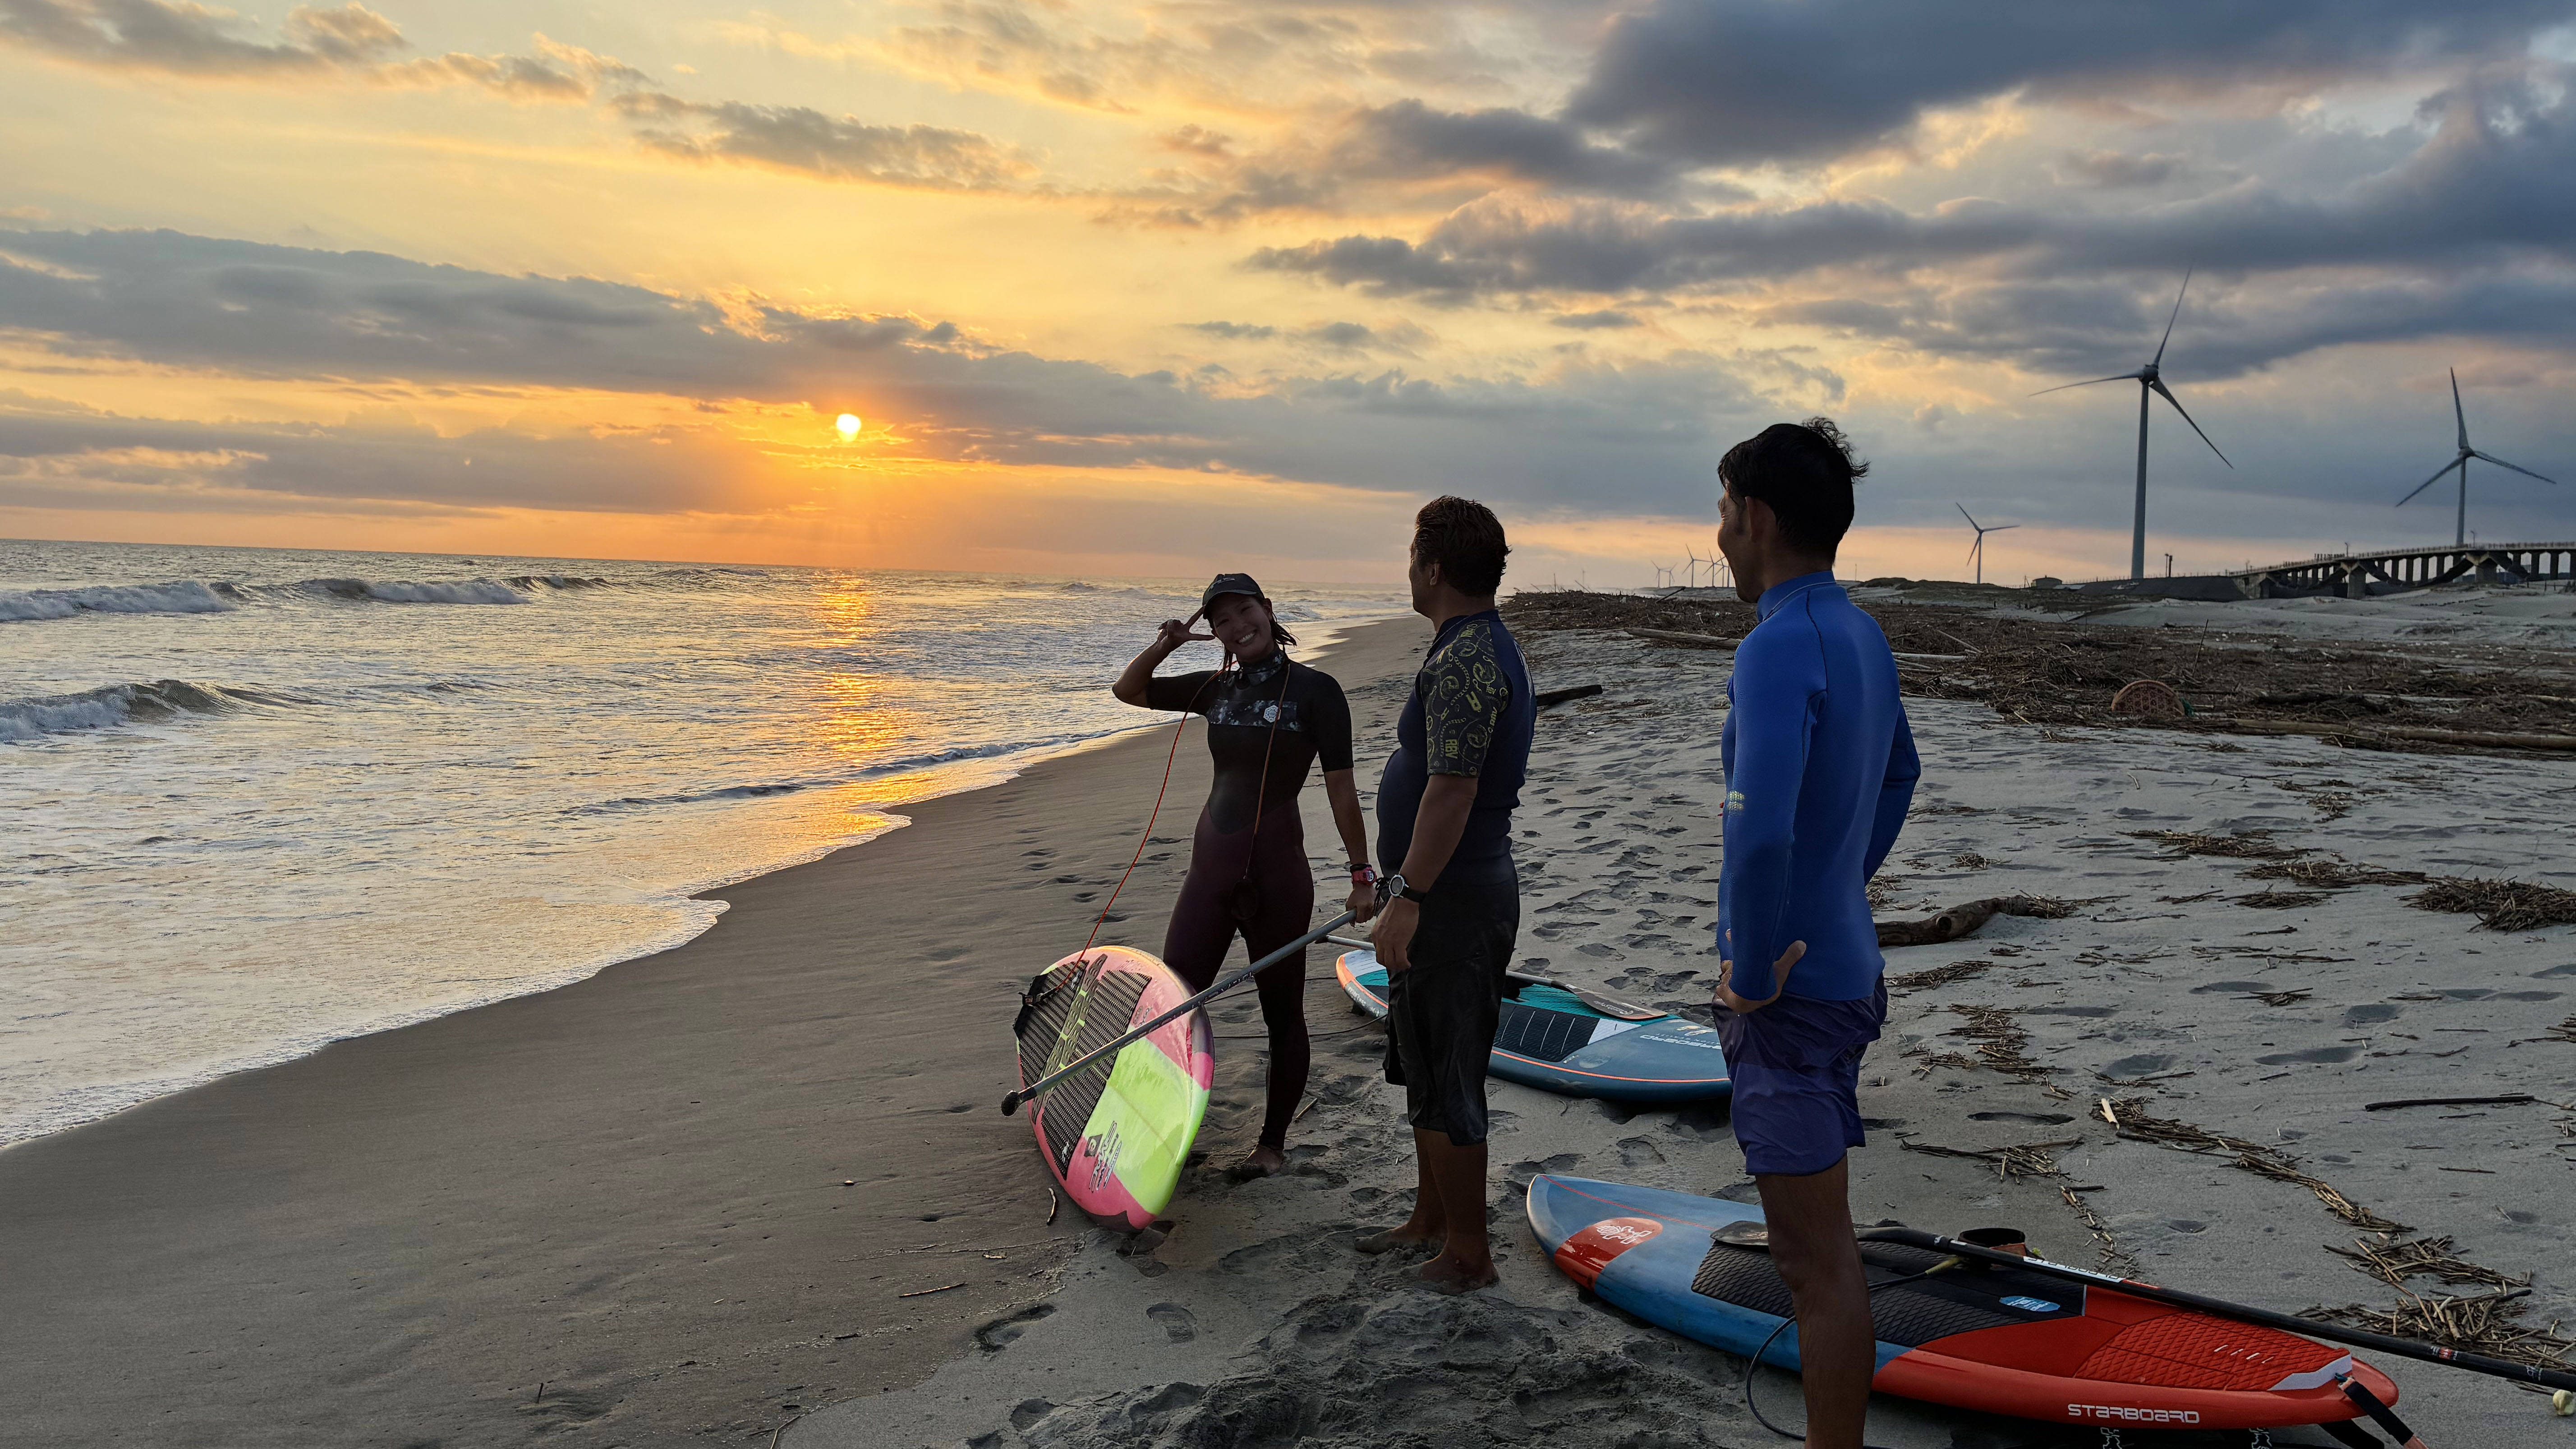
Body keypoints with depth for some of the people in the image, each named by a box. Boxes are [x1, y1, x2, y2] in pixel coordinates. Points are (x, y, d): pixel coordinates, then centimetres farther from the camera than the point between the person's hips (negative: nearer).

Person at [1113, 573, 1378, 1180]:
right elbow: (1128, 690, 17)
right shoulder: (1216, 688, 9)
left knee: (1282, 1014, 8)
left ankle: (1273, 1144, 22)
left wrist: (1362, 874, -10)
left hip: (1276, 871, -5)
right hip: (1211, 865, 6)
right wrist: (1166, 644, -1)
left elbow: (1341, 788, -8)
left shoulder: (1314, 690, -6)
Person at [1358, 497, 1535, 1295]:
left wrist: (1407, 899, -26)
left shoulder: (1464, 659, -21)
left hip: (1451, 900, -11)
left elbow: (1452, 790, -28)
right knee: (1422, 1068, 21)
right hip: (1451, 893, 11)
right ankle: (1431, 1218, 35)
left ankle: (1468, 1254, 12)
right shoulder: (1484, 645, 14)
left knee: (1445, 1084, 0)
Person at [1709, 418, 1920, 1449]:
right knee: (1817, 1238, 22)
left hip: (1790, 993, -10)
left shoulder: (1779, 649, -22)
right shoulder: (1862, 636, 8)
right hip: (1842, 965, 10)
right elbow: (1899, 775, 25)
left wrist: (1752, 971, -21)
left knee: (1818, 1258, 0)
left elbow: (1761, 834, -34)